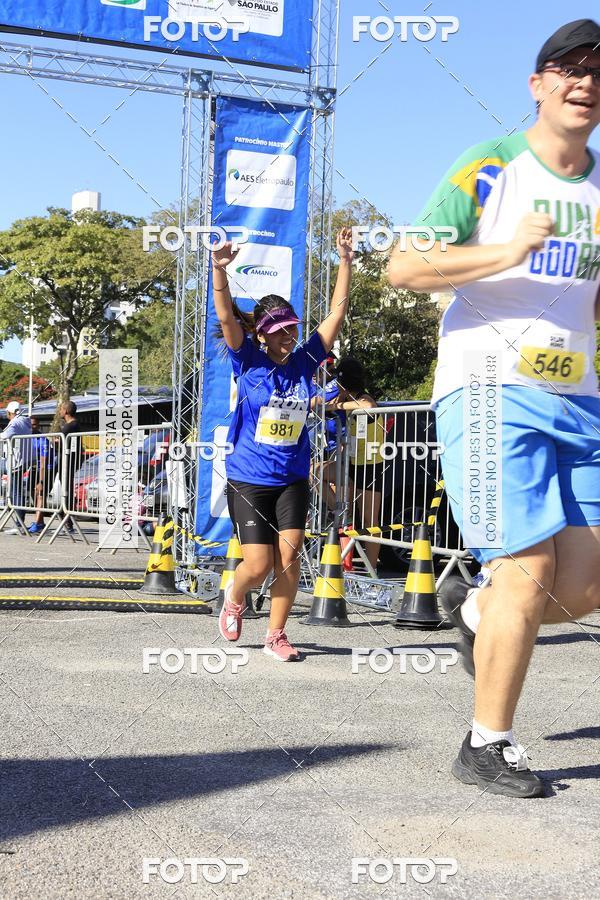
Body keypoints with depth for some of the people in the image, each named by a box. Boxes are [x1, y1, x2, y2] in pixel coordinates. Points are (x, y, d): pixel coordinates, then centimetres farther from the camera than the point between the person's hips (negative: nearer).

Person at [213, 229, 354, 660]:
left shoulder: (304, 362, 1)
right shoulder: (249, 362, -6)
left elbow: (338, 311, 1)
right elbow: (227, 317, -19)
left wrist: (346, 261, -6)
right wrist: (220, 271, -35)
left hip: (293, 479, 3)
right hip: (248, 479, -3)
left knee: (290, 559, -4)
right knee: (259, 566, -4)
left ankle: (276, 634, 12)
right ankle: (234, 597, 30)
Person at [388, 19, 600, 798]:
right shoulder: (489, 170, 0)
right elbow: (404, 267, -9)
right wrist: (505, 253, -21)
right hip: (489, 390, -6)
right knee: (529, 568, -12)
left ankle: (474, 608, 31)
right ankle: (486, 746, 4)